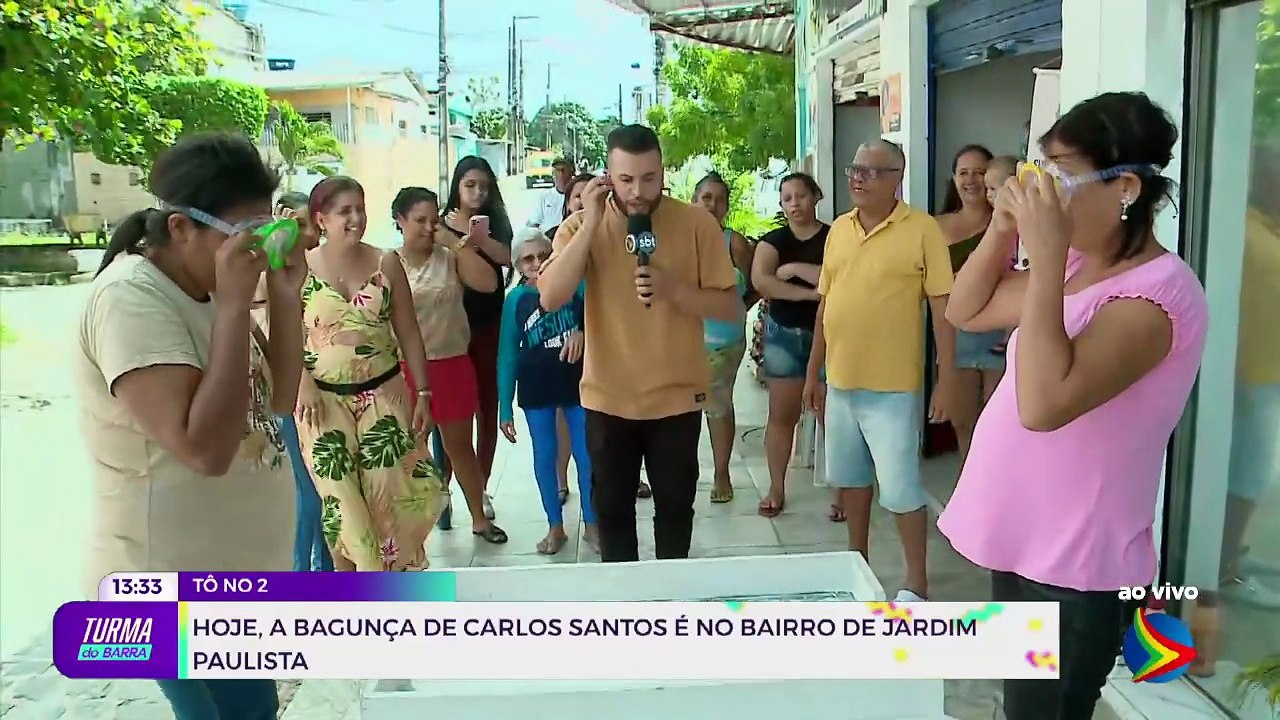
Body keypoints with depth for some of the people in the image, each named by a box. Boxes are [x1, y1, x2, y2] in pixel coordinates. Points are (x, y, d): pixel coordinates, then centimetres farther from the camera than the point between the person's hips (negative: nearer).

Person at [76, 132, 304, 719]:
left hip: (234, 570, 9)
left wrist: (284, 294, -6)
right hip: (181, 584, -9)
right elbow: (205, 448, -33)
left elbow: (279, 399, 6)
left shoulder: (203, 290, 5)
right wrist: (234, 303, -31)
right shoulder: (130, 300, -23)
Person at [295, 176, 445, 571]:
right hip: (325, 397, -1)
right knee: (340, 497, 2)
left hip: (384, 392, 1)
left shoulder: (386, 263, 1)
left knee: (394, 491, -2)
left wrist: (423, 392, 0)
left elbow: (408, 332, 3)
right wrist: (302, 383, -16)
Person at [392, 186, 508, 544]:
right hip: (405, 368, -1)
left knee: (459, 444, 15)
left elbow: (488, 283, -14)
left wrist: (458, 244, -15)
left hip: (452, 364, 1)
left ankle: (479, 517, 29)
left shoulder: (450, 257, -1)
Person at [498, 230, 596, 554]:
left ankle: (591, 523, 25)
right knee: (544, 457, 10)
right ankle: (555, 526, 26)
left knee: (586, 454, 7)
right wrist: (505, 408, -3)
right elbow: (507, 355, -1)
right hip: (535, 390, 1)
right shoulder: (515, 299, -3)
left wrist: (582, 331, -30)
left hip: (578, 383, -1)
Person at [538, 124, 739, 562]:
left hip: (676, 397, -1)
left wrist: (673, 288, -24)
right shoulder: (582, 225, -6)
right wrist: (590, 223, -22)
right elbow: (551, 299, -19)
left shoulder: (697, 223, -9)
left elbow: (729, 306, -7)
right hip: (607, 399, 1)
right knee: (612, 508, 16)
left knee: (675, 507, 15)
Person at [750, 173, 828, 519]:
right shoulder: (773, 240, 3)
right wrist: (810, 292, -20)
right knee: (782, 413, 6)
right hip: (784, 335, 2)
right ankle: (776, 489, 16)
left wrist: (796, 268, -16)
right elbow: (759, 281, -16)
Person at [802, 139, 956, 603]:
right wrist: (814, 373, 13)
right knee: (850, 476, 17)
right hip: (840, 381, 6)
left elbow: (943, 307, -10)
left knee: (900, 487, -1)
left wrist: (945, 380, -13)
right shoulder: (839, 229, 8)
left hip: (892, 387, -6)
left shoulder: (922, 229, -9)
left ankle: (917, 583, 14)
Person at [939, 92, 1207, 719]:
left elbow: (1045, 404, -35)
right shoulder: (1074, 267, 5)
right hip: (1026, 545, 9)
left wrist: (1046, 259, -34)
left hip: (1073, 567, -9)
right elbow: (966, 312, 12)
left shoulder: (1156, 292, -22)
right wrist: (1004, 228, -3)